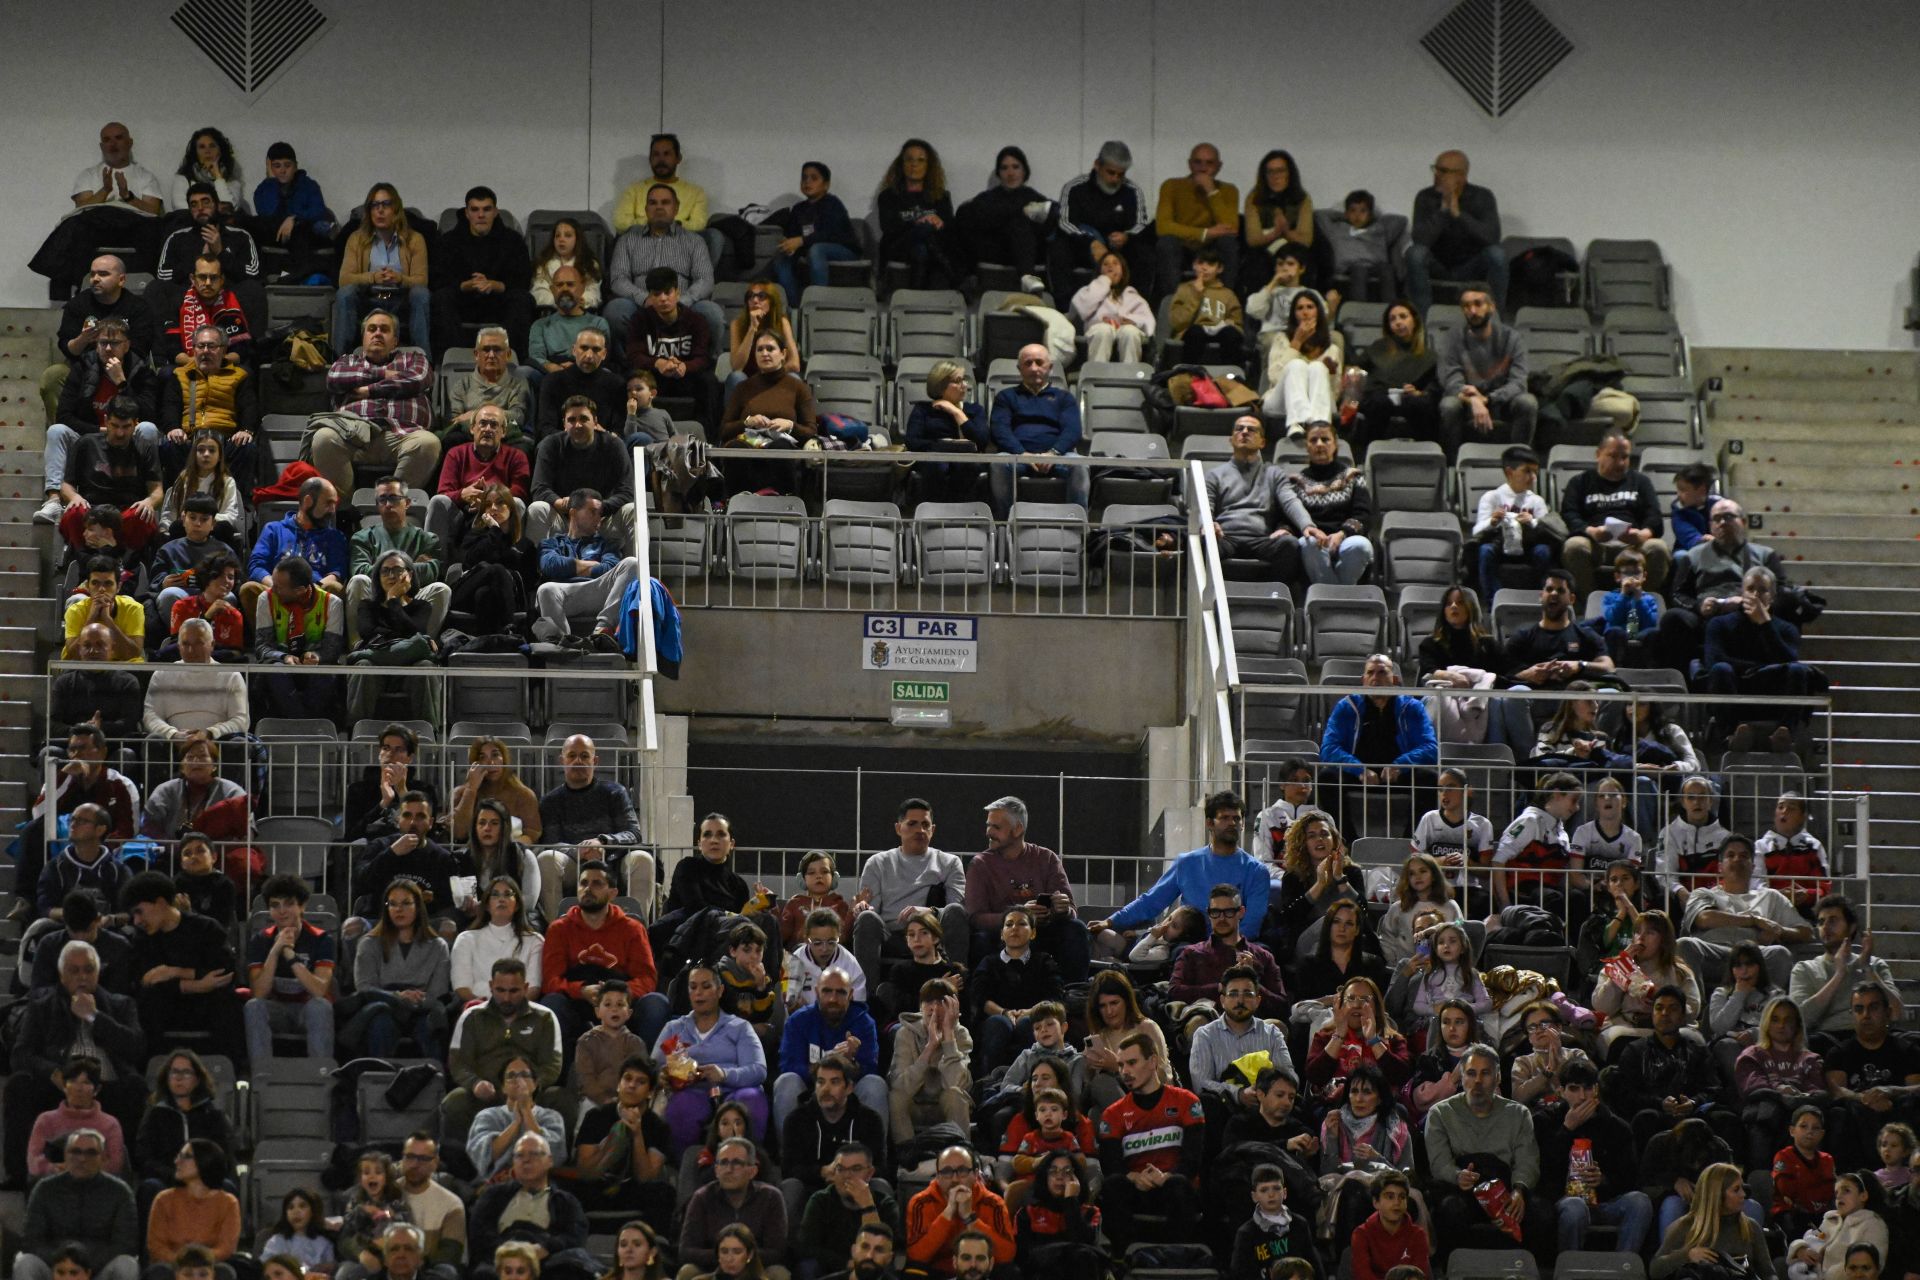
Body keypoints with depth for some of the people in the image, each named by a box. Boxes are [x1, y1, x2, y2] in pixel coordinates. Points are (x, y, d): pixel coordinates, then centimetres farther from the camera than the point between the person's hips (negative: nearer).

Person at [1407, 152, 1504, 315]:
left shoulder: (1482, 197, -9)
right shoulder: (1426, 197, -9)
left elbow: (1492, 237, -26)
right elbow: (1420, 240, -23)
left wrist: (1458, 213, -31)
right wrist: (1444, 208, -28)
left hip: (1471, 269, 0)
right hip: (1437, 269, 0)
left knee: (1497, 253, -30)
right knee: (1415, 252, -31)